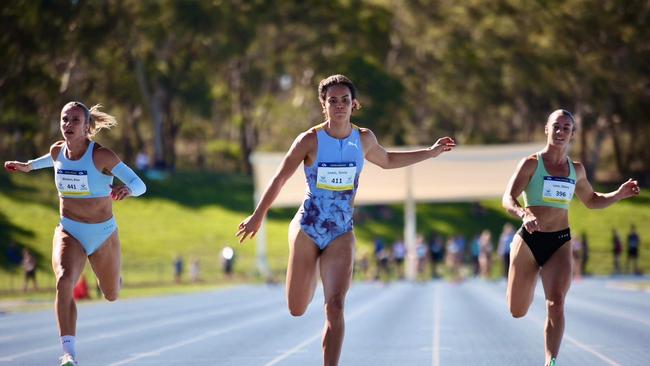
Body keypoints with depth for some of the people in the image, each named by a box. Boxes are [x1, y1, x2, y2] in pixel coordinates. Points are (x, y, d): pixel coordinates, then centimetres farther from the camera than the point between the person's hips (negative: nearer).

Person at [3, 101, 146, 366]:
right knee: (64, 281, -30)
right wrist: (29, 166, 31)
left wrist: (127, 190, -44)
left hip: (103, 234, -2)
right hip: (68, 232, 2)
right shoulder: (57, 151, -4)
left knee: (111, 296, 18)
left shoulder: (101, 155, -19)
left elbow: (140, 184, -22)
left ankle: (108, 275, 59)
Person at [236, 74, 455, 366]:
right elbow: (281, 178, -2)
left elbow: (387, 161, 23)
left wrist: (430, 152, 22)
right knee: (297, 310, 8)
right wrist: (258, 216, -2)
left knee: (335, 306, -17)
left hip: (342, 234, 1)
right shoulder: (310, 140, -10)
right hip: (307, 229, -1)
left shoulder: (364, 139, 1)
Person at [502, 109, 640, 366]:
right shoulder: (531, 164, -4)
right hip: (530, 240, -2)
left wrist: (619, 194, 9)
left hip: (560, 243, 2)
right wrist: (524, 214, -36)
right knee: (517, 312, 7)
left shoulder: (576, 170, 11)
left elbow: (592, 201, 27)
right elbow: (508, 199, -15)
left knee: (556, 302, -19)